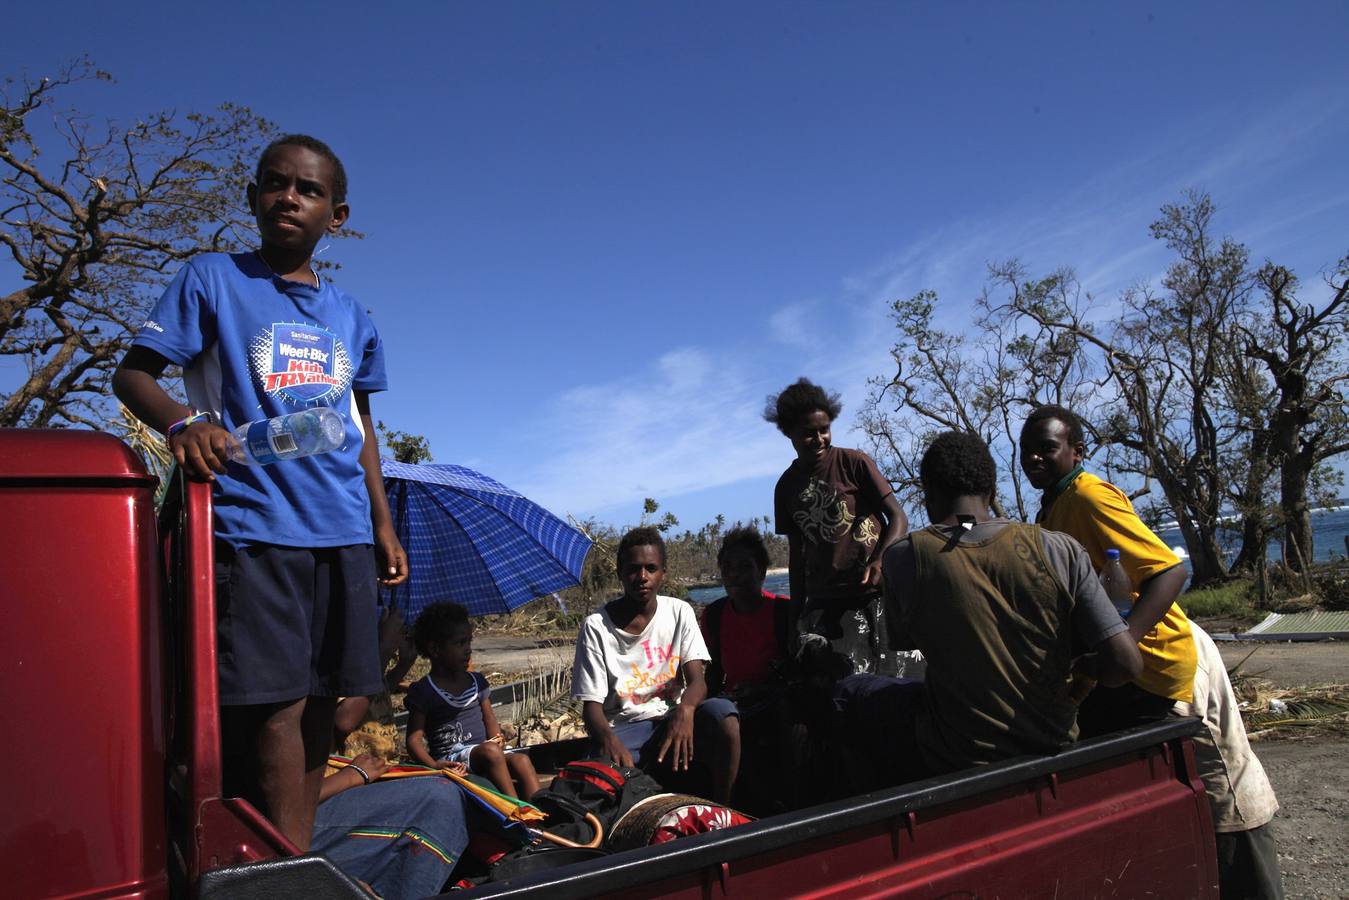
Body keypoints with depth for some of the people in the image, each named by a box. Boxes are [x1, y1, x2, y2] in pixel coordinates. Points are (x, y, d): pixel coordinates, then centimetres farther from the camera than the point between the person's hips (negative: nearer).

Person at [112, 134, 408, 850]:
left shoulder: (350, 316, 15)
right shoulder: (211, 280, 4)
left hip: (342, 532, 5)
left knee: (319, 709, 7)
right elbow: (132, 372, 0)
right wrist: (181, 421, -22)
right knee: (278, 709, -10)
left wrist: (383, 524, 15)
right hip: (253, 525, -4)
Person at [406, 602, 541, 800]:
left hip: (483, 751, 5)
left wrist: (497, 746, -6)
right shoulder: (423, 691, -2)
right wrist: (433, 764, -24)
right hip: (450, 758, -5)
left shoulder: (477, 681, 15)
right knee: (490, 751, -33)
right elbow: (414, 738, -7)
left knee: (522, 761, -23)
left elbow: (490, 721, 14)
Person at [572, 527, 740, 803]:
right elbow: (592, 705, -6)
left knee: (722, 712, -30)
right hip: (623, 730, -3)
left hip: (673, 719, 3)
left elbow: (697, 680, -4)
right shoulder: (596, 626, -4)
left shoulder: (679, 612, 4)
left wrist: (685, 709, -29)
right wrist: (608, 739, -30)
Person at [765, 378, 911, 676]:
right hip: (823, 603, 3)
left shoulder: (854, 463, 0)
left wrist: (878, 562, -20)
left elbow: (898, 519, -2)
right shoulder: (786, 487, 13)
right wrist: (796, 616, 14)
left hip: (874, 593, -3)